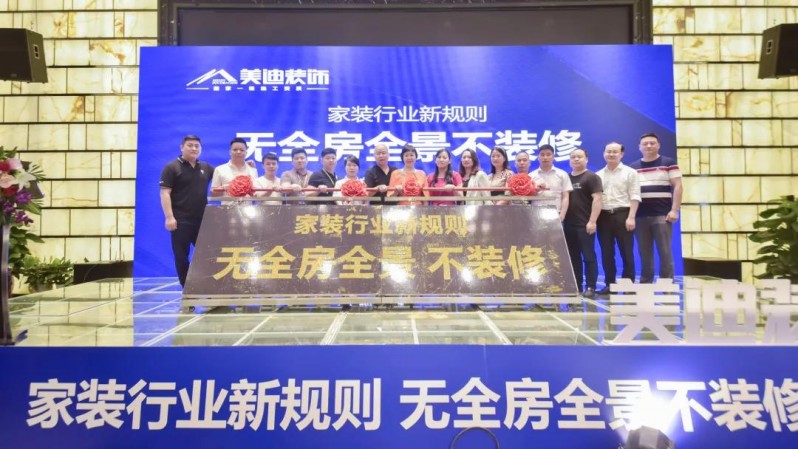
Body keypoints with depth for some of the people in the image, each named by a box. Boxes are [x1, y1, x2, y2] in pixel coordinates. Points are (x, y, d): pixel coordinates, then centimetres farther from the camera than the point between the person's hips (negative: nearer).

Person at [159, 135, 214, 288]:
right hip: (181, 221, -4)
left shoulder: (206, 167, 12)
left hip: (202, 220, 5)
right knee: (182, 256, 2)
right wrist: (169, 217, -18)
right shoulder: (172, 167, -3)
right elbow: (165, 193, -9)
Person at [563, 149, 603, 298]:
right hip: (568, 224, 6)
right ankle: (576, 286, 16)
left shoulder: (591, 177, -1)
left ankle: (590, 287, 1)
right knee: (573, 257, 9)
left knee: (588, 256, -3)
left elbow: (597, 199, -9)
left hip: (584, 224, -6)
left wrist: (592, 221, -18)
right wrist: (561, 219, 10)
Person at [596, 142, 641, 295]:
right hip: (604, 216, 4)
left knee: (626, 252, 0)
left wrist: (631, 217, -14)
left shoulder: (630, 172, 3)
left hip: (622, 215, -4)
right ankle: (609, 284, 14)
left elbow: (634, 196, -5)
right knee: (606, 253, 6)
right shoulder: (598, 175, 14)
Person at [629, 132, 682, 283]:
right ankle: (645, 285, 13)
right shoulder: (632, 167, 14)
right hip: (640, 216, 3)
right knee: (644, 254, 7)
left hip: (662, 215, -3)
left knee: (665, 252, -3)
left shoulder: (668, 163, 5)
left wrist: (675, 210, -10)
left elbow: (677, 186, -1)